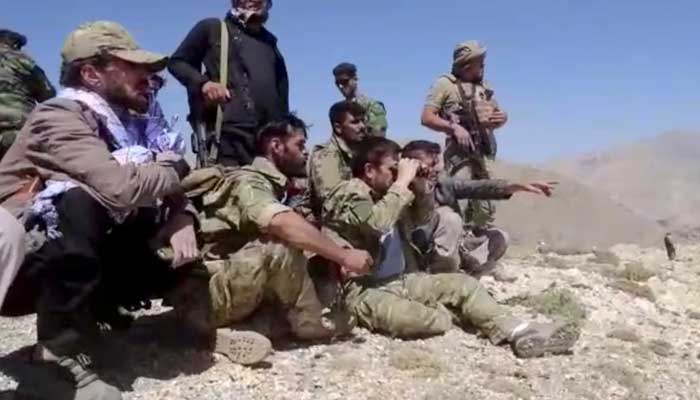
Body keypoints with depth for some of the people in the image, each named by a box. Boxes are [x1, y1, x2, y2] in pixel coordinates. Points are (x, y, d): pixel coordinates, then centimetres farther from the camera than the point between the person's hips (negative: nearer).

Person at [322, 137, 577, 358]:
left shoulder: (385, 194, 14)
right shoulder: (348, 195, -13)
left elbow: (419, 220, 26)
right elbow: (377, 223, -33)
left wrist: (422, 188, 4)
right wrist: (403, 181, -22)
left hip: (401, 281, 9)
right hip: (364, 291, -9)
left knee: (462, 284, -3)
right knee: (436, 321, -32)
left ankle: (522, 334, -13)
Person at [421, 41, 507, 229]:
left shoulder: (483, 87, 17)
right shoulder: (445, 84, -3)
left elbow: (500, 113, 24)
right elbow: (426, 118, -10)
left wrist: (502, 117, -1)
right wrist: (453, 127, -23)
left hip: (481, 153, 7)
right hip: (459, 152, -7)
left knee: (485, 208, 12)